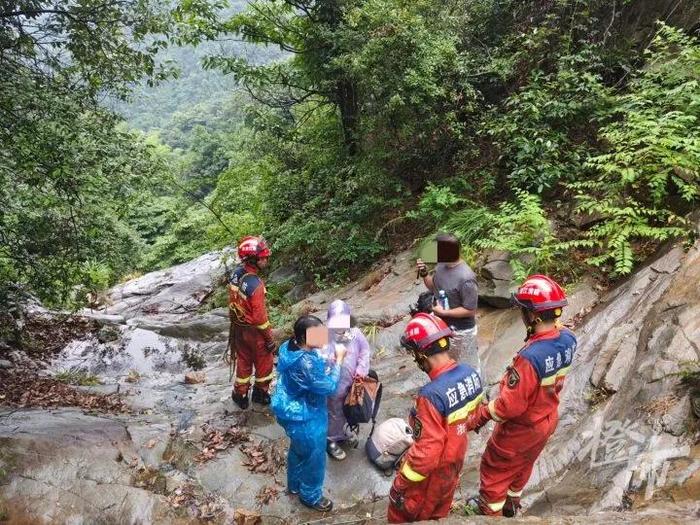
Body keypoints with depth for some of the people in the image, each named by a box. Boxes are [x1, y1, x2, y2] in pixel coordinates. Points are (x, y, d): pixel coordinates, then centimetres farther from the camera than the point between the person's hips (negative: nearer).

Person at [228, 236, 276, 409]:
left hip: (238, 326, 7)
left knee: (243, 361, 23)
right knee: (264, 362, 17)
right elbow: (260, 317, -25)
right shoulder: (255, 285, -32)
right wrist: (269, 338, -13)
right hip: (253, 330, -7)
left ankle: (240, 395, 37)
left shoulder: (236, 273, -9)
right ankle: (261, 393, 36)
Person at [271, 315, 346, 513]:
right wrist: (338, 360, -17)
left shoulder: (288, 347, -9)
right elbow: (329, 387, -24)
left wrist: (328, 362, -5)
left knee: (297, 450, 32)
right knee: (313, 458, 17)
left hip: (291, 412, 9)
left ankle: (294, 484, 56)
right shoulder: (306, 363, -38)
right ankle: (310, 495, 41)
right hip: (305, 419, -9)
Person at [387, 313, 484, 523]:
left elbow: (427, 452, -31)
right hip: (456, 459, 7)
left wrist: (400, 484, -17)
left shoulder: (432, 395, -38)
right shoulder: (470, 373, -15)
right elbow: (474, 415, 3)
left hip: (433, 470, -7)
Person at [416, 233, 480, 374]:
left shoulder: (466, 278, -31)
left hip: (460, 331, -8)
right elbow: (433, 287, 10)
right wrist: (424, 273, -8)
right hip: (443, 326, 8)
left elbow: (470, 311, -24)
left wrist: (443, 312, -23)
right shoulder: (441, 265, -6)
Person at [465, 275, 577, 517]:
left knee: (495, 467, 19)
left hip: (522, 427, -7)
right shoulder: (567, 339, -17)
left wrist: (479, 416, -17)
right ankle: (512, 502, 54)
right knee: (524, 463, 31)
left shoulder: (529, 357, -40)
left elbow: (510, 405, -31)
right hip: (548, 419, 7)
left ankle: (490, 511, 40)